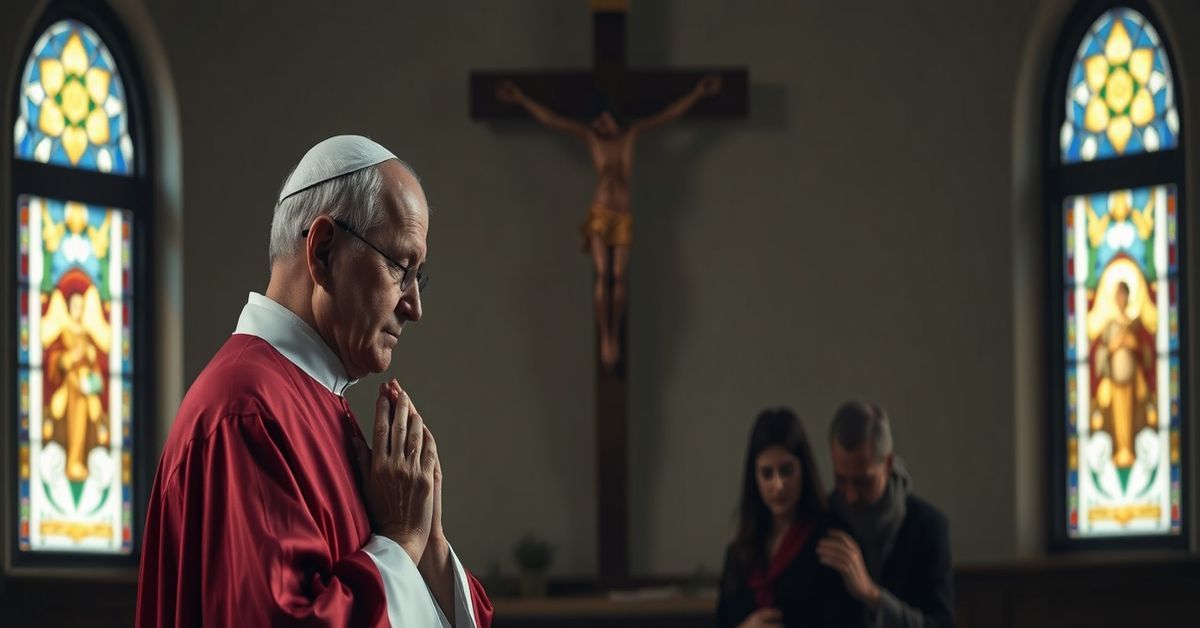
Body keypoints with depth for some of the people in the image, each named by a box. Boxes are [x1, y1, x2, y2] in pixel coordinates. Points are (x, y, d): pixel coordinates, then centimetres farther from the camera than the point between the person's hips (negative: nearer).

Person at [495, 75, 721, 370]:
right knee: (602, 275, -12)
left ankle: (615, 335, 3)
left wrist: (697, 93, 16)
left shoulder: (631, 135, 13)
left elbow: (668, 114, 16)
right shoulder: (591, 137, 9)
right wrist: (521, 99, 9)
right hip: (600, 214, -2)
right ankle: (604, 338, -13)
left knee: (619, 277, -5)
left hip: (624, 217, 2)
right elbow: (551, 119, 10)